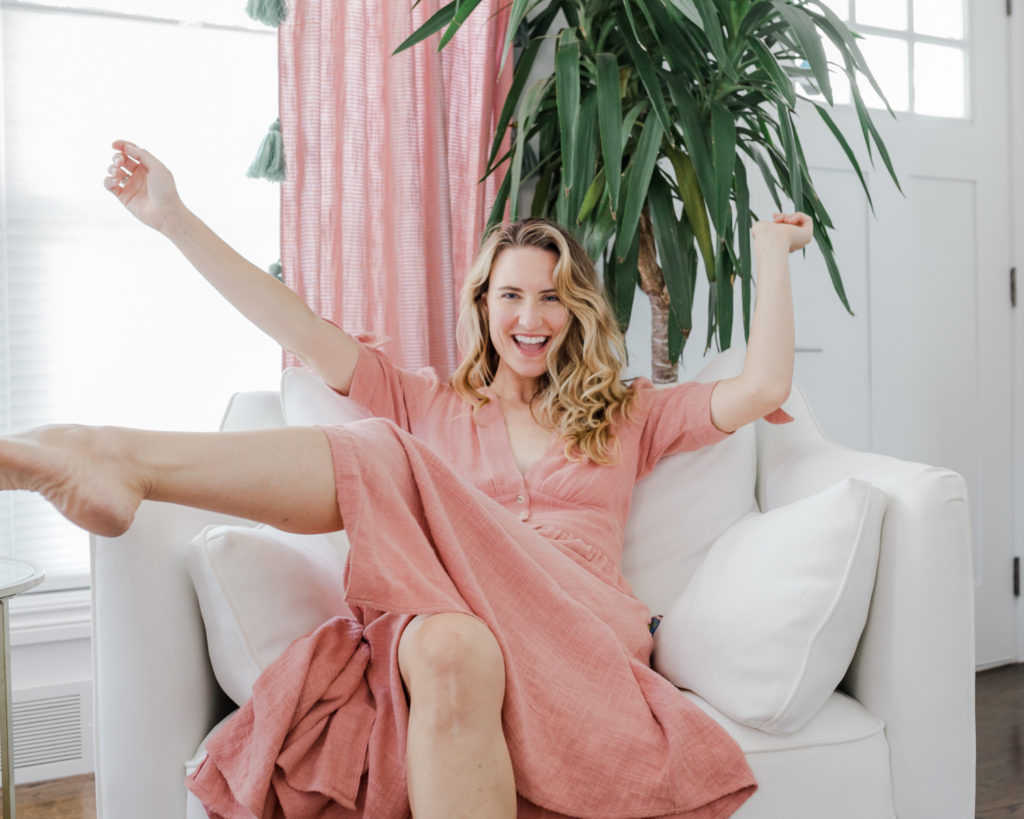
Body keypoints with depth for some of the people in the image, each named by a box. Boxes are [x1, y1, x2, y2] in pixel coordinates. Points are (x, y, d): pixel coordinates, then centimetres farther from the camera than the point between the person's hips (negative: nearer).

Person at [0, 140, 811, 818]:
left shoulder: (625, 417, 25)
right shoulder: (433, 409, 23)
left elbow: (761, 389, 16)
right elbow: (306, 333, 16)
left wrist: (769, 255, 14)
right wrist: (174, 218, 12)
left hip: (579, 631, -1)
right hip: (455, 621, 2)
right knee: (450, 652, -41)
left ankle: (123, 458, -29)